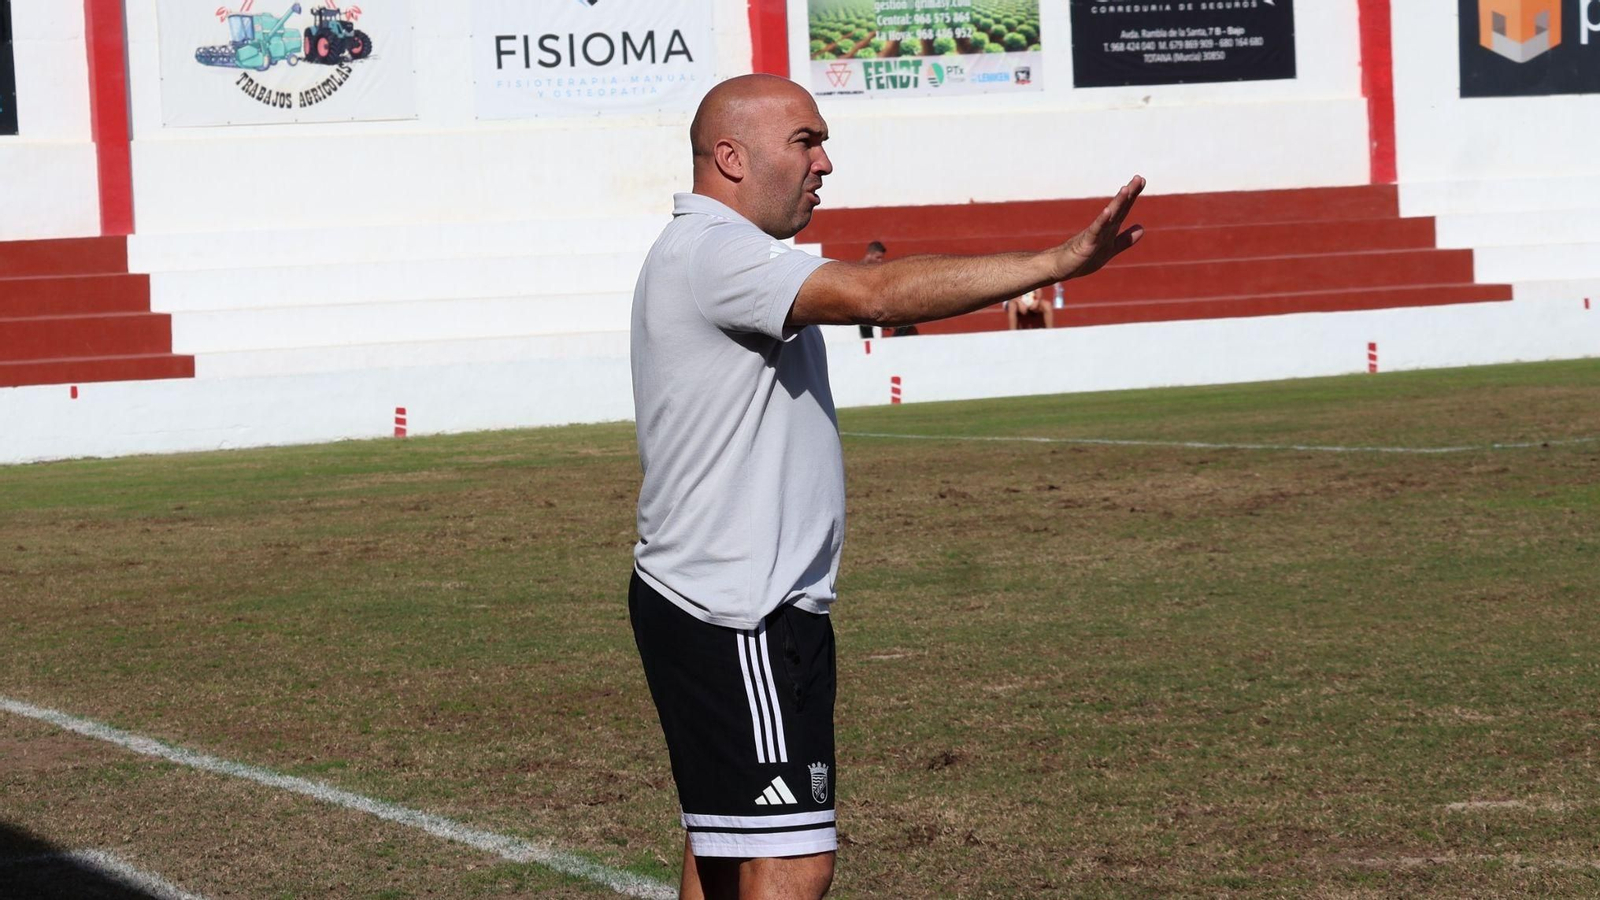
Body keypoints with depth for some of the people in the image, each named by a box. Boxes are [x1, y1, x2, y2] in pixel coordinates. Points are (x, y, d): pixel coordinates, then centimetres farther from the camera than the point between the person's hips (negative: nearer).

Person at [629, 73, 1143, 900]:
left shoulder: (714, 257, 19)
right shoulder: (711, 254, -17)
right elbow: (875, 294, -29)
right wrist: (1061, 262, -31)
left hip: (743, 608, 11)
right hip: (735, 617, -11)